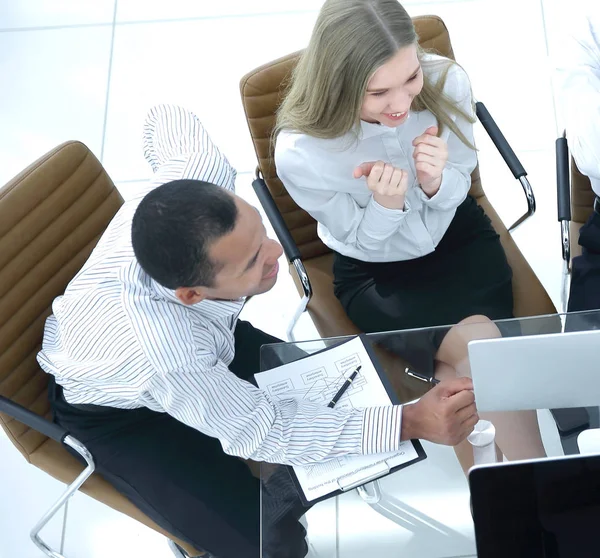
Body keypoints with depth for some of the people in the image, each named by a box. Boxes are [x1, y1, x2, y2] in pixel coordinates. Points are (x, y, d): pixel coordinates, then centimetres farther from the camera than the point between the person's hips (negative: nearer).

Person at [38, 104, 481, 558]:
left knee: (332, 394, -1)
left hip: (199, 333, 6)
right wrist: (410, 422, -36)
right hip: (118, 411, -6)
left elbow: (166, 118, -8)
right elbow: (260, 431, -30)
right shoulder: (169, 355, -47)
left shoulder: (200, 177, -33)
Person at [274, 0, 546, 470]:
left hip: (458, 238, 3)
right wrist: (386, 205, -35)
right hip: (373, 272, -2)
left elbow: (461, 185, -4)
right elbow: (363, 240, -13)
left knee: (459, 373, -21)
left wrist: (438, 183, -28)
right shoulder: (300, 153, -29)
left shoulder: (447, 82, -22)